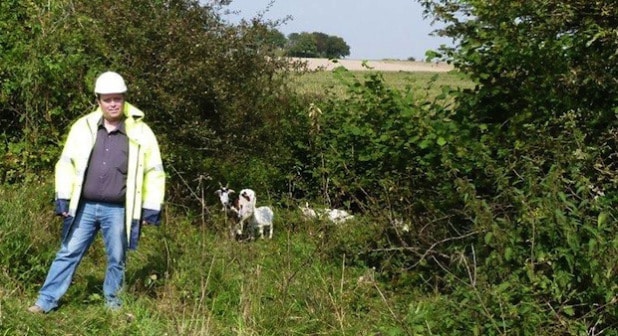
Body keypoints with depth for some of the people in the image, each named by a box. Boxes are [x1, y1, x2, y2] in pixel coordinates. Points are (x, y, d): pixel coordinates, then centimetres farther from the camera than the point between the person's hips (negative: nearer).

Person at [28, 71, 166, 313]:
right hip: (85, 207, 1)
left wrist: (151, 208, -2)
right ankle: (46, 301, 13)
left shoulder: (141, 132, -2)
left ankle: (113, 304, 26)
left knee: (116, 260, 9)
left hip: (118, 211, -1)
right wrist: (62, 198, 0)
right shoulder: (83, 127, 2)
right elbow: (66, 163, 6)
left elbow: (154, 171, 1)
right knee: (68, 254, 6)